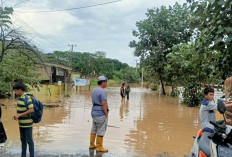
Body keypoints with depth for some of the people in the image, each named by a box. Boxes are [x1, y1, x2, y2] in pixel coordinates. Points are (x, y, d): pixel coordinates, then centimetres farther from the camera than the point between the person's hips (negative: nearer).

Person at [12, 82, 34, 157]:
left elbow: (31, 110, -25)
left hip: (27, 123, -8)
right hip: (22, 123, 8)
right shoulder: (20, 98, 8)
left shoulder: (27, 98, -19)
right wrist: (17, 115, 2)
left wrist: (19, 115, -20)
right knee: (23, 139, 17)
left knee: (29, 140, 2)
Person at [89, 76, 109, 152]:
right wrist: (106, 114, -14)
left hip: (94, 113, 9)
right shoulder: (102, 91, -18)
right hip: (101, 114, -9)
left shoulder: (94, 90, 11)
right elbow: (103, 104, -21)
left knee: (94, 130, 17)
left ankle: (92, 145, 26)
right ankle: (99, 147, 9)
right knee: (101, 131, 1)